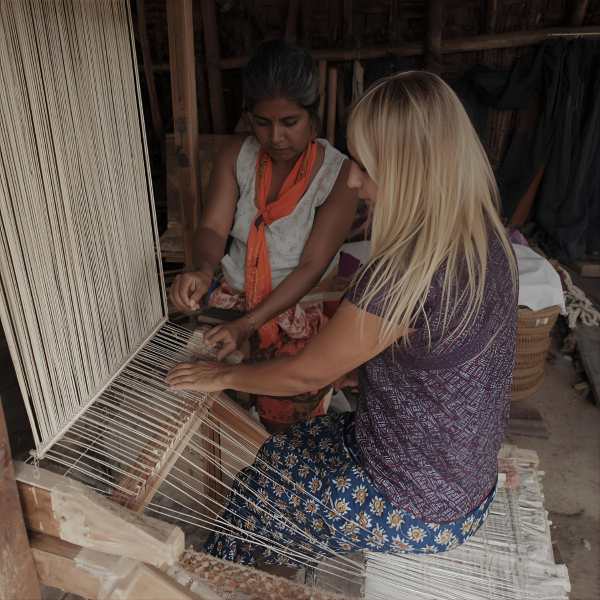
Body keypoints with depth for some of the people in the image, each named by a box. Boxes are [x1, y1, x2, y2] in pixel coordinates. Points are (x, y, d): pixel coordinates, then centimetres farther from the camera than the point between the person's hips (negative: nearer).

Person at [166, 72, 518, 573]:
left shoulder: (406, 276, -34)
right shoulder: (485, 237, -7)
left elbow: (306, 373, -20)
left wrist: (223, 376, -4)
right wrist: (359, 369, 6)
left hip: (420, 512, -8)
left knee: (259, 484, 14)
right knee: (286, 449, 21)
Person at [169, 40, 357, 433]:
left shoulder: (339, 174, -13)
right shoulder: (236, 154, 0)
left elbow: (311, 267, -17)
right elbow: (213, 227, -6)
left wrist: (249, 324, -27)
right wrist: (203, 270, -32)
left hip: (304, 304, -3)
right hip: (233, 293, 4)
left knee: (282, 409, -24)